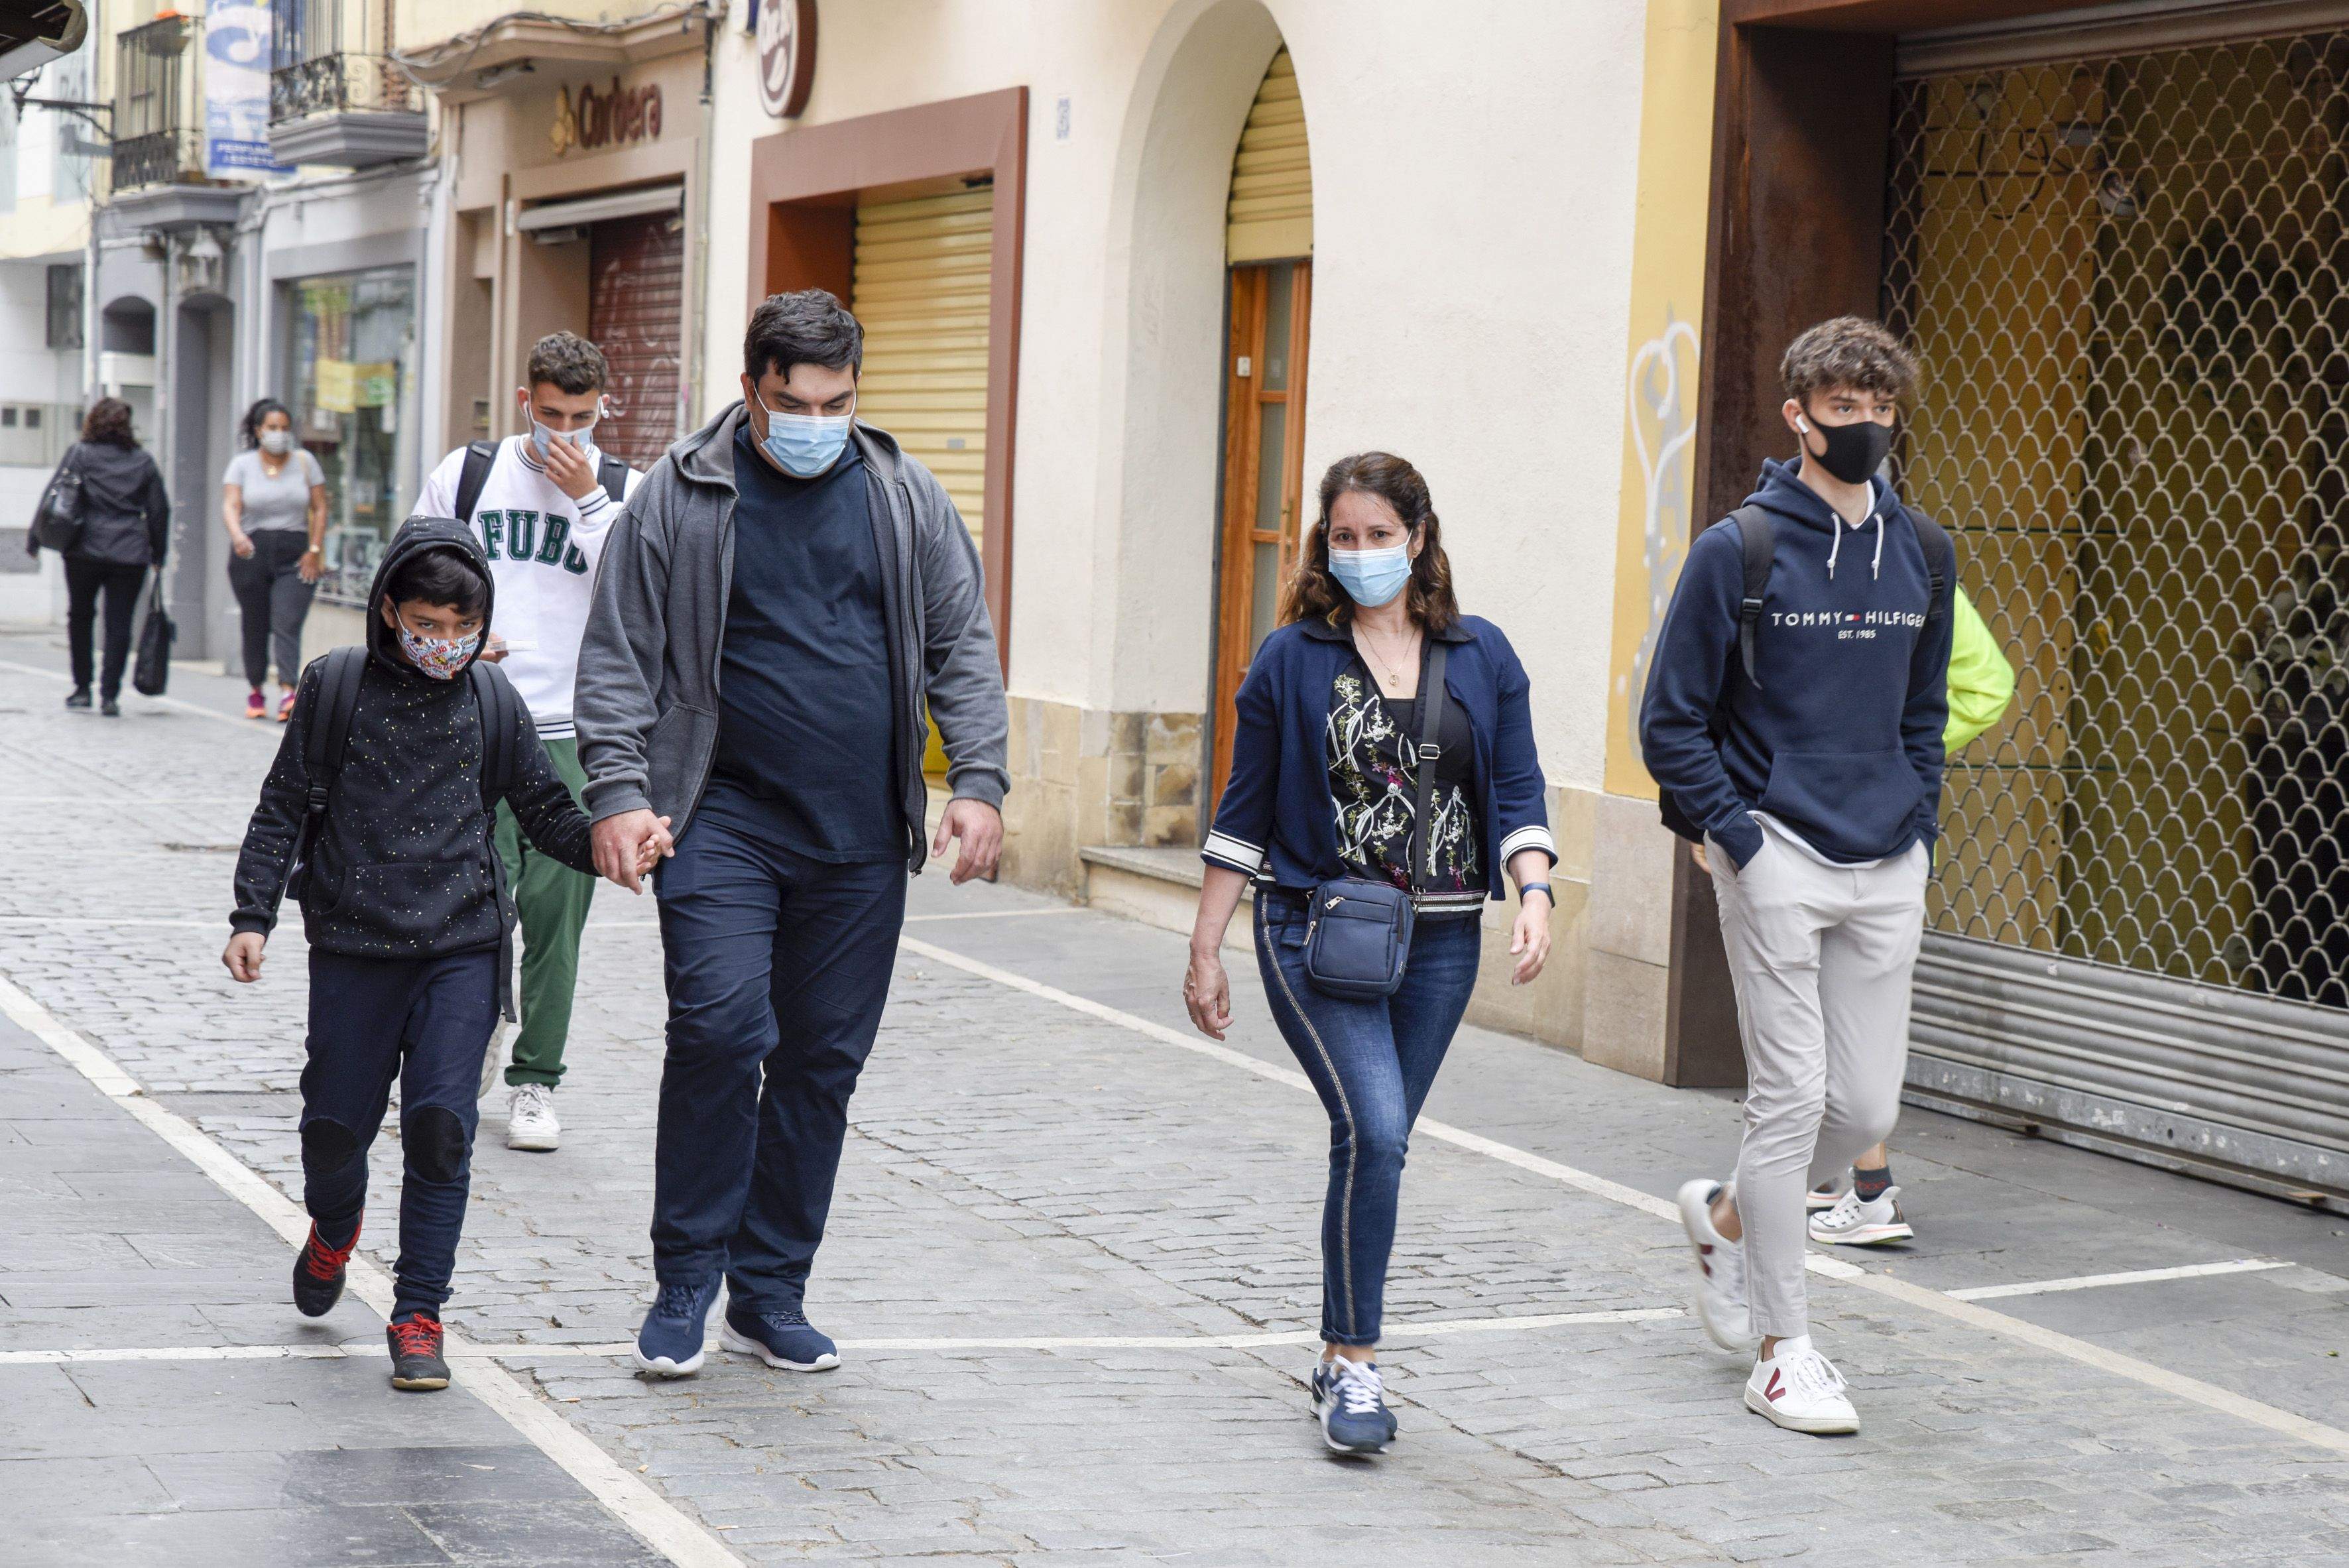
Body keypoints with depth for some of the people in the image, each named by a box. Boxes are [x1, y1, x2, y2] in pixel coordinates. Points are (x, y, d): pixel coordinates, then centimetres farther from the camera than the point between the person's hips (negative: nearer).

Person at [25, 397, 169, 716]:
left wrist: (34, 541, 4)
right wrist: (158, 555, 17)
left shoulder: (79, 454, 1)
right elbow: (160, 509, 10)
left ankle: (82, 689, 16)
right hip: (131, 555, 1)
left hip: (85, 551, -1)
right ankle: (110, 695, -5)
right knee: (119, 624, 2)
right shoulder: (143, 460, 9)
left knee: (80, 618, 14)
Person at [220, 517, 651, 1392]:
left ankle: (418, 1316, 3)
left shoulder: (491, 702, 4)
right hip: (353, 946, 0)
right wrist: (253, 914, -2)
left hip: (463, 948, 0)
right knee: (336, 1123, 7)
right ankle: (334, 1229, 42)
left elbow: (545, 814, 10)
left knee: (441, 1123, -9)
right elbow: (283, 809, 5)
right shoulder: (336, 689, 1)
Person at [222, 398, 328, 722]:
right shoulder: (242, 464, 6)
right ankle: (256, 692, 20)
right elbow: (230, 506, -7)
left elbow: (320, 509, 8)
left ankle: (288, 693, -23)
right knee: (256, 627, 6)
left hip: (296, 556, -1)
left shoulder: (305, 462, 8)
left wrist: (315, 550, -3)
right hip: (252, 553, 1)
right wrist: (237, 535, -27)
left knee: (288, 625, -14)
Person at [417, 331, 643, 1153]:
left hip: (574, 733, 0)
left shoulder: (626, 490, 5)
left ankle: (534, 1080, 8)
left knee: (555, 907, -2)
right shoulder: (465, 473, 7)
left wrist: (587, 499, -12)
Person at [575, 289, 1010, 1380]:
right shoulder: (678, 499, 1)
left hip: (861, 839, 3)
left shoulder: (906, 497, 9)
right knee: (720, 1026, -16)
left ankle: (770, 1293, 18)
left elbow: (963, 648, 12)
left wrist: (978, 781, 0)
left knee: (823, 1059, 6)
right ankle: (684, 1283, -1)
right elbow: (618, 661, 0)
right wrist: (617, 793, -12)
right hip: (723, 819, -3)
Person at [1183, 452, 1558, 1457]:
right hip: (1318, 931, -3)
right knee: (1373, 1131, -17)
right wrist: (1205, 951, 4)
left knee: (1375, 1144, 9)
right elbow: (1245, 813, 4)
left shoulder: (1481, 657, 7)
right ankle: (1352, 1364, -8)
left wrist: (1534, 892, -11)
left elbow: (1517, 793, 7)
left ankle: (1343, 1354, 23)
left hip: (1440, 940, 3)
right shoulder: (1292, 660, 0)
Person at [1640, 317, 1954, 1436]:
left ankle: (1727, 1218, 33)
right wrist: (1738, 835, -9)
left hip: (1886, 872, 5)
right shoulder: (1739, 550, -5)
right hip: (1778, 860, -5)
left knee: (1867, 1105, 4)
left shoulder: (1922, 554, 10)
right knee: (1792, 1094, -5)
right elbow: (1671, 721, -2)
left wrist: (1920, 830, 10)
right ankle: (1782, 1350, 5)